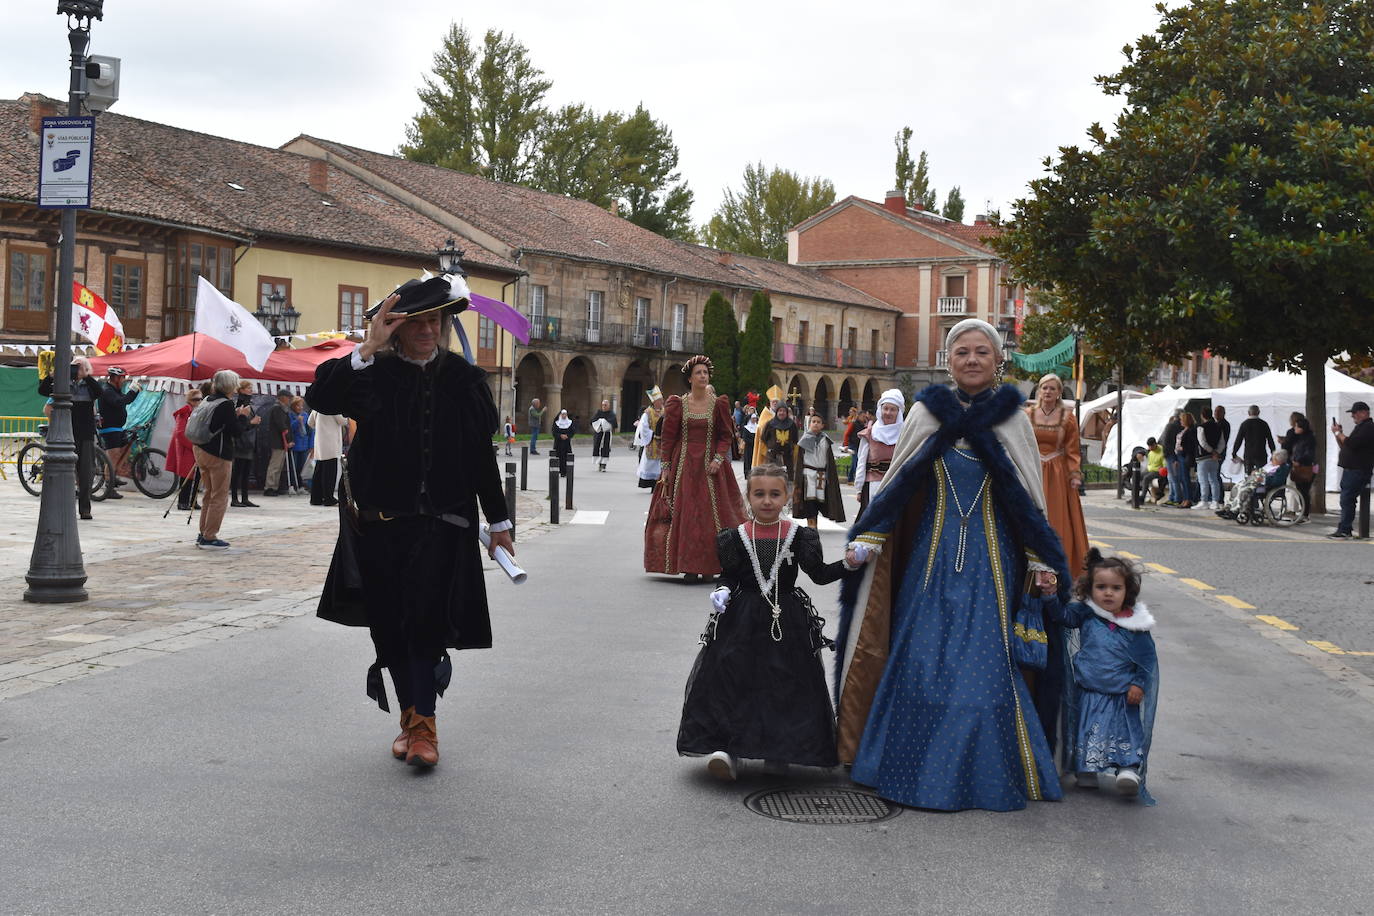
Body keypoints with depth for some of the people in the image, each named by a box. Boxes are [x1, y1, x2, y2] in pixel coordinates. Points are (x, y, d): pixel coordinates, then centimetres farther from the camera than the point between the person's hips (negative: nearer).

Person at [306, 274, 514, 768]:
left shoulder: (463, 378, 4)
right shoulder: (373, 374, -2)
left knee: (428, 617, -10)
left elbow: (482, 453, 9)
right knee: (391, 625, 9)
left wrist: (498, 521, 12)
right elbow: (320, 397, -19)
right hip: (379, 521, 1)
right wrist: (366, 350, -26)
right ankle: (410, 718, 23)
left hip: (441, 523, -1)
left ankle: (424, 723, -2)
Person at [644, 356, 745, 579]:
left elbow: (725, 436, 4)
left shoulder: (719, 405, 3)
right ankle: (689, 567, 4)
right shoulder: (677, 404, 3)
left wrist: (718, 458, -11)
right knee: (683, 514, -2)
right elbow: (667, 437, 3)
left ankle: (708, 566, 5)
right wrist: (666, 468, -2)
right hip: (683, 466, 0)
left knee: (710, 515, -2)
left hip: (709, 466, 0)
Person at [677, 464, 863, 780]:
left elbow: (819, 574, 3)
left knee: (786, 686, 4)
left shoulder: (799, 536, -3)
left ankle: (780, 747, 21)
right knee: (733, 679, -5)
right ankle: (726, 747, -1)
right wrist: (722, 592, -14)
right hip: (742, 621, 0)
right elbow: (729, 577, 7)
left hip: (788, 622, 0)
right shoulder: (735, 537, -1)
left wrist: (846, 565, -12)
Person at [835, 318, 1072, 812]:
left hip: (992, 559, -1)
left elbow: (1029, 497, 6)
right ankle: (918, 766, 14)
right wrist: (864, 540, 0)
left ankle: (987, 768, 10)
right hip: (932, 554, 1)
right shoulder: (927, 412, 3)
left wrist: (1041, 561, 2)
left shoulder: (1012, 419, 3)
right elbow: (897, 483, 6)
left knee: (987, 660, -2)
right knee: (922, 655, 1)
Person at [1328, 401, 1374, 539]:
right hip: (1350, 469, 10)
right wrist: (1338, 433, 10)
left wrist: (1339, 433, -10)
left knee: (1346, 499, -14)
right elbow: (1344, 446, 25)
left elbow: (1351, 444, -22)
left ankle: (1344, 530, -15)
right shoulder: (1360, 427, 23)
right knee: (1346, 500, 10)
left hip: (1358, 471, -10)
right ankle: (1346, 529, 14)